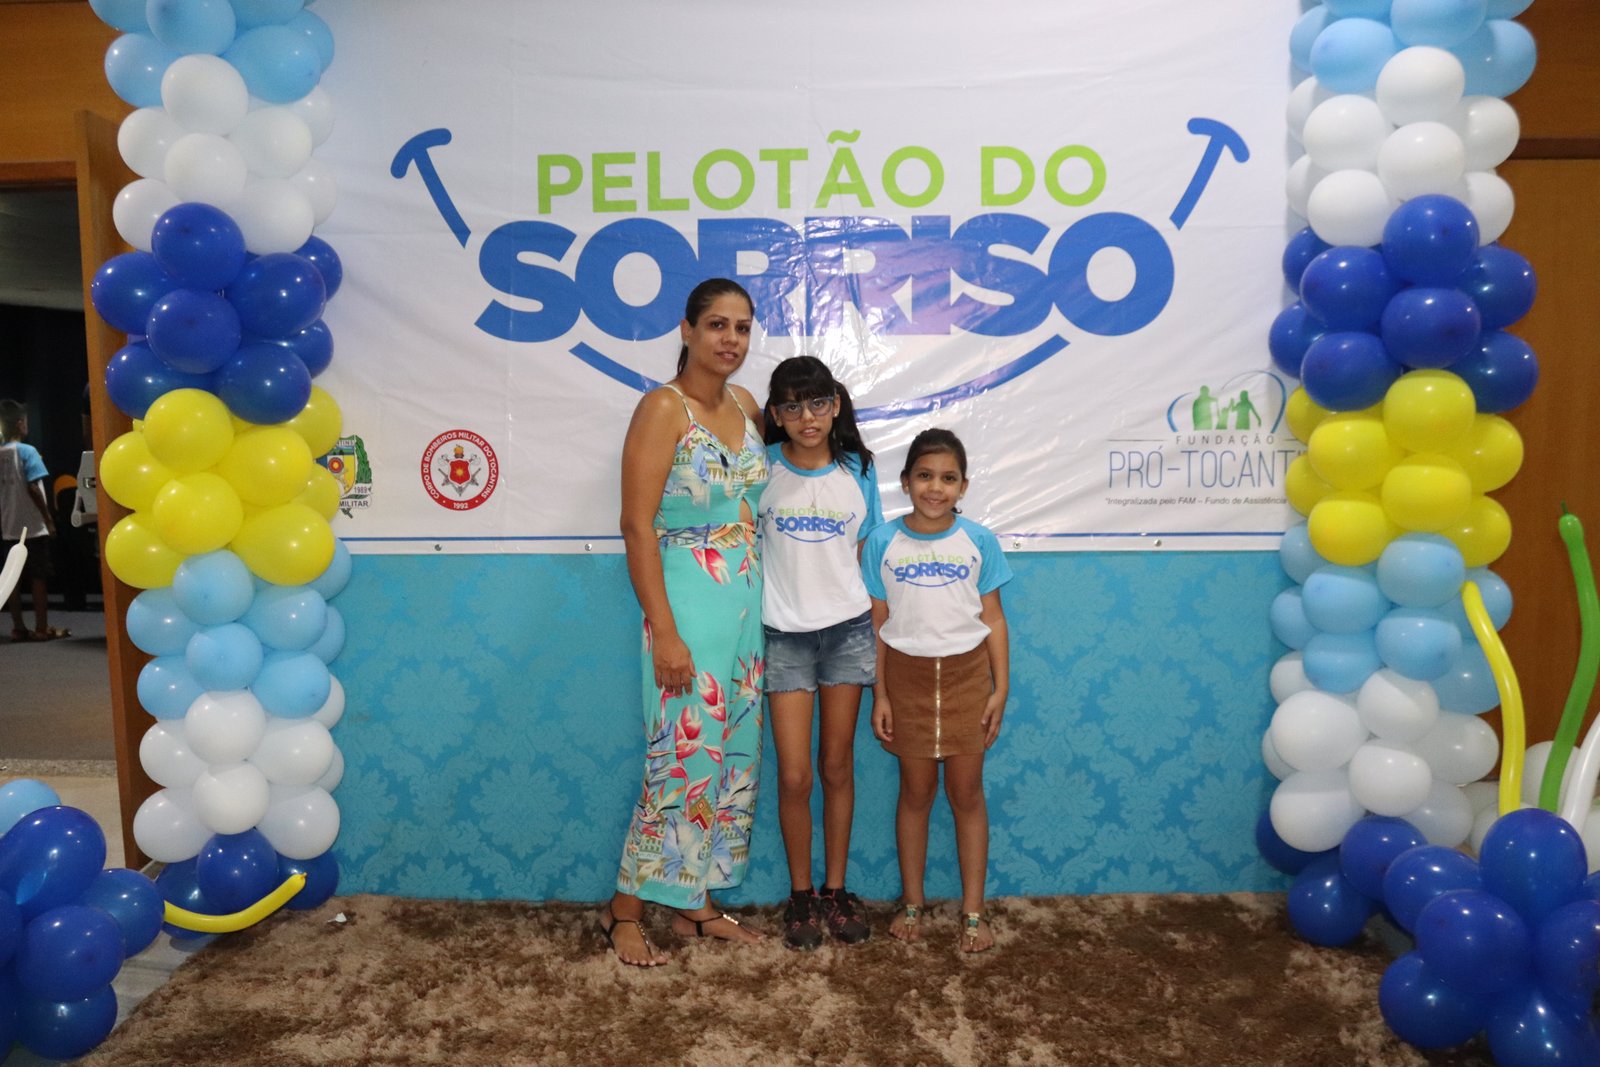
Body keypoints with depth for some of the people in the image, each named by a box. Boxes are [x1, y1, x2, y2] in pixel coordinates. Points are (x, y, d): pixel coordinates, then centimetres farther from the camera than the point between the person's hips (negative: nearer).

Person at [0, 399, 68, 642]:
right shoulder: (27, 451, -10)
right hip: (32, 527, -5)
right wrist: (49, 520, -9)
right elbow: (33, 489, -15)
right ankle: (41, 628, 2)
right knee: (39, 578, 1)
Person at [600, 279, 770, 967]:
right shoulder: (663, 408, -11)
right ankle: (626, 911, 18)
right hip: (687, 605, -7)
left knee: (733, 756, 13)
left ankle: (696, 902, 29)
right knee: (685, 759, -2)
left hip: (745, 605, 7)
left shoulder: (747, 407, 9)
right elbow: (637, 526, -16)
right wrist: (664, 633, -19)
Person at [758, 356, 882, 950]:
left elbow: (867, 559, 7)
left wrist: (880, 641, 5)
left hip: (847, 630, 1)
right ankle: (800, 895, 20)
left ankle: (835, 890, 25)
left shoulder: (857, 470, 2)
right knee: (794, 776, 0)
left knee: (838, 767, 10)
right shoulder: (762, 469, -3)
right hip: (784, 634, -1)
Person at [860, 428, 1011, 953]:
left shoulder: (978, 541, -3)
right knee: (915, 791, 11)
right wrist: (879, 694, -2)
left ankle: (973, 910, 21)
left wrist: (1000, 687, -2)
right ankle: (912, 902, 27)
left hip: (966, 673, 0)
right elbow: (877, 623, -1)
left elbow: (993, 618, 1)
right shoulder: (883, 542, -5)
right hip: (908, 674, 0)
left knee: (967, 792, 7)